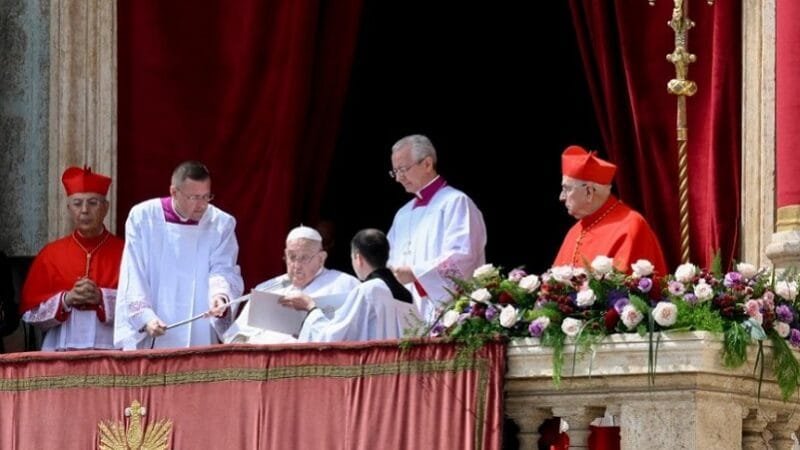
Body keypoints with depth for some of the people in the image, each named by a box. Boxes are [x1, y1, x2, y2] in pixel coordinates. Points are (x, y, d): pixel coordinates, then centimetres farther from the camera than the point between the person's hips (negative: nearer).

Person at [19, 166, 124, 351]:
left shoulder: (123, 252, 5)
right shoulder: (50, 254, 9)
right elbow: (30, 312, 5)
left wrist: (102, 298, -15)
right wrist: (66, 299, -10)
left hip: (112, 348, -1)